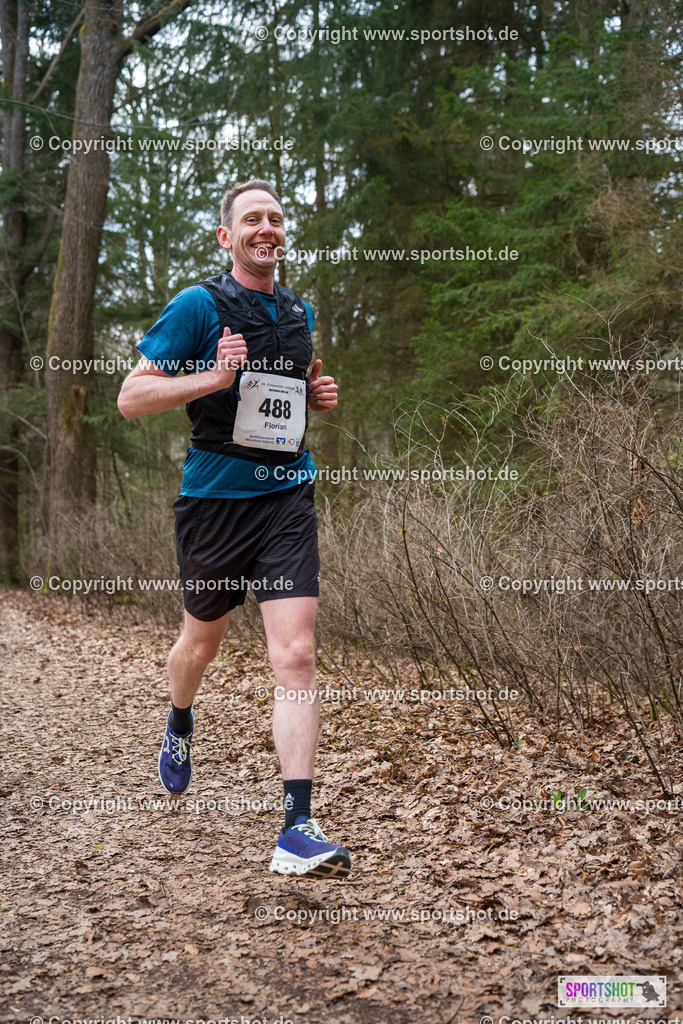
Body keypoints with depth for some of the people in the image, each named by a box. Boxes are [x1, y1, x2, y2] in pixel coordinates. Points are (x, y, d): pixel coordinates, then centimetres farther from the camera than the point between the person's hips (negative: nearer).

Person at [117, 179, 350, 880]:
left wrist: (316, 396, 8)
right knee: (202, 643, 18)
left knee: (295, 653, -12)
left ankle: (297, 831, -11)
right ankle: (180, 726, 53)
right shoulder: (199, 306, -5)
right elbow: (131, 398, -8)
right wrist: (213, 377, -21)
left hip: (287, 495, 3)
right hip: (215, 498, -2)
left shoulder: (298, 312, 13)